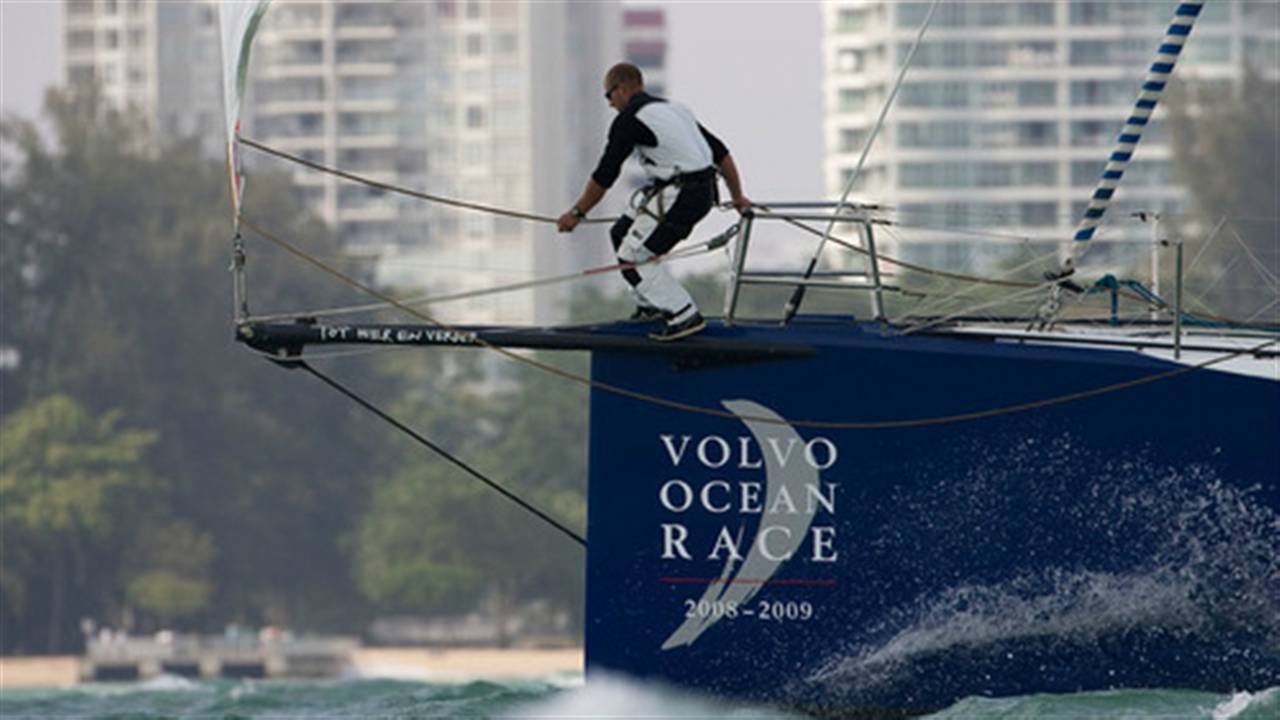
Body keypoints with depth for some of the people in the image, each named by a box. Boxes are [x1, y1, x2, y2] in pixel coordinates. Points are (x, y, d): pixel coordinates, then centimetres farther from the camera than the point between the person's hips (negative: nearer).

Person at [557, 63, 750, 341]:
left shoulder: (629, 121, -6)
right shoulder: (674, 109, 20)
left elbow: (604, 175, -4)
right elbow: (720, 153, 22)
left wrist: (577, 213, 6)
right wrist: (737, 196, 30)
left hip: (678, 197, -9)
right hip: (703, 192, 9)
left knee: (633, 257, -4)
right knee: (621, 234, 20)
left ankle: (686, 316, -9)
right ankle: (650, 305, 26)